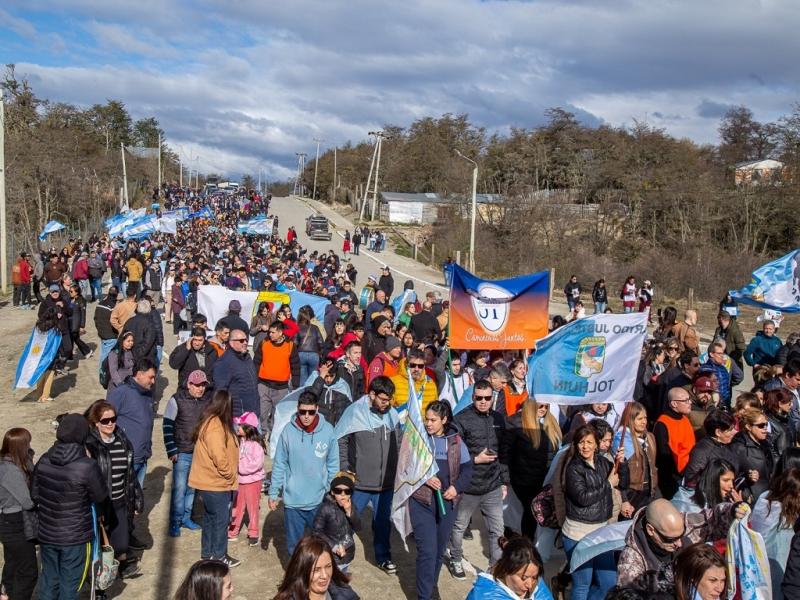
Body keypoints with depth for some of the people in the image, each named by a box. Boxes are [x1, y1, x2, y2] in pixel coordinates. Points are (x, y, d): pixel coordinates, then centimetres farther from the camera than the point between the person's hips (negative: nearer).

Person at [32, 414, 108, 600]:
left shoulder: (44, 460, -8)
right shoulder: (87, 466, -24)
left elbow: (34, 494, 3)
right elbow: (101, 496, -10)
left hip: (46, 533, 5)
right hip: (75, 536, -5)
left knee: (49, 578, 21)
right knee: (69, 583, 11)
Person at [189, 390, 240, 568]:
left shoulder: (210, 422, 9)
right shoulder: (215, 426, -23)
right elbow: (219, 456, -28)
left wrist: (229, 476, 13)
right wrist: (230, 476, -14)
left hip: (209, 481, 10)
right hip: (217, 483, -10)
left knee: (210, 518, 19)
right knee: (221, 519, 2)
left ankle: (207, 553, 31)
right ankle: (219, 556, 13)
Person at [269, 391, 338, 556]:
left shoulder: (328, 430, -8)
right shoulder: (288, 431, -9)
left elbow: (333, 464, 1)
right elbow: (279, 465, -2)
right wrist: (273, 493, -1)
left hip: (320, 500, 0)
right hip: (293, 500, 0)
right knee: (294, 544, 13)